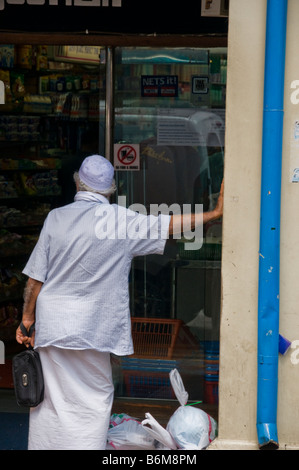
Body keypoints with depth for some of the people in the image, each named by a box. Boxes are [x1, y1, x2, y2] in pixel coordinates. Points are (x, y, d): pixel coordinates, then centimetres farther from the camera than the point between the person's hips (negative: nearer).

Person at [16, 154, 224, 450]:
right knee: (94, 398, 9)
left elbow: (36, 278, 1)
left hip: (51, 326, 3)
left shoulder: (56, 217, -1)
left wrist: (28, 318, 12)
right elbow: (170, 225, -1)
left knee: (48, 397, 12)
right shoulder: (121, 220, -8)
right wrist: (215, 213, 9)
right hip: (92, 330, -3)